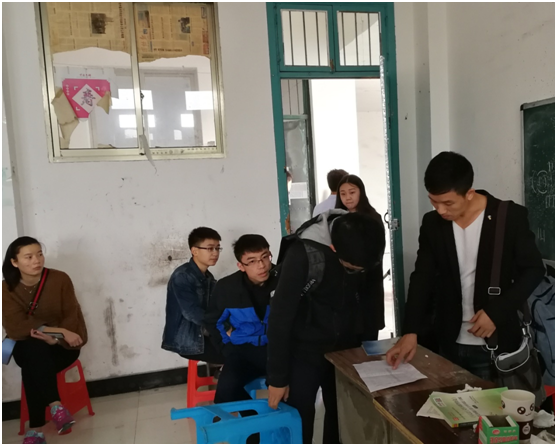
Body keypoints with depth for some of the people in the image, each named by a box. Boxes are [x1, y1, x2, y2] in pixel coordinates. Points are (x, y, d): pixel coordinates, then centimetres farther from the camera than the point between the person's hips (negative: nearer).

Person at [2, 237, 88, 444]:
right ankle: (55, 406, -34)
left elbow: (71, 318, -9)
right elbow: (16, 327, -17)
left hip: (62, 346, -1)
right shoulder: (7, 288, -7)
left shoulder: (60, 279, -10)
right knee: (34, 348, -34)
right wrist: (60, 331, -27)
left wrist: (53, 337, -30)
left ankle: (36, 428, -25)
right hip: (27, 349, 1)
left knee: (31, 367, -31)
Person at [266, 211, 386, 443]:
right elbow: (280, 315, -19)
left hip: (346, 349, 4)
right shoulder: (302, 254, -26)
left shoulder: (366, 249, -12)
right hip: (305, 353, -4)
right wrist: (277, 377, -14)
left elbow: (371, 298, 4)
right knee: (298, 422, 2)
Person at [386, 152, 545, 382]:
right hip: (449, 344, 3)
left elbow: (533, 270, -4)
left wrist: (497, 312, -15)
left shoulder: (510, 217, -11)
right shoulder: (432, 223, -2)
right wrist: (411, 331, -10)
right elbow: (422, 278, 0)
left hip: (495, 344, -3)